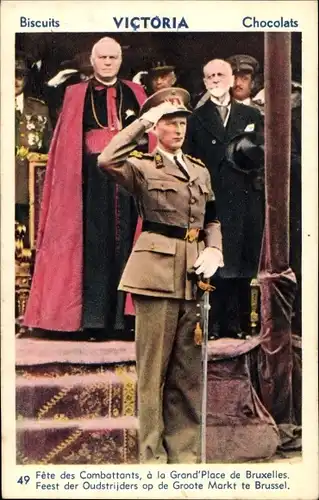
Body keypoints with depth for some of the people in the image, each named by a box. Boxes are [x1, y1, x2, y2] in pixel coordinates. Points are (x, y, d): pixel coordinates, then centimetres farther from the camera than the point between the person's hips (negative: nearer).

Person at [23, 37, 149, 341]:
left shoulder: (135, 95, 14)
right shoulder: (76, 96, 11)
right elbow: (65, 145, 6)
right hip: (92, 182, -1)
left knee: (125, 244, 0)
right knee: (93, 245, -2)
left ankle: (124, 318, 5)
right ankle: (94, 320, 2)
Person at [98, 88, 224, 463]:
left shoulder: (200, 171, 18)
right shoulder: (142, 167, 2)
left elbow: (212, 220, 22)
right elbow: (107, 161, -19)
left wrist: (213, 251, 1)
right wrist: (144, 120, -13)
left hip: (193, 275, 5)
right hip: (157, 270, -5)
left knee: (189, 369, 9)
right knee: (153, 366, 0)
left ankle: (183, 451, 19)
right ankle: (152, 453, 10)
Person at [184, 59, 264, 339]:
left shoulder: (251, 115, 15)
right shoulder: (195, 119, 9)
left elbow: (262, 153, 9)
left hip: (246, 199, 2)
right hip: (212, 200, -2)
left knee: (244, 262, 2)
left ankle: (237, 322, 10)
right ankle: (214, 322, 4)